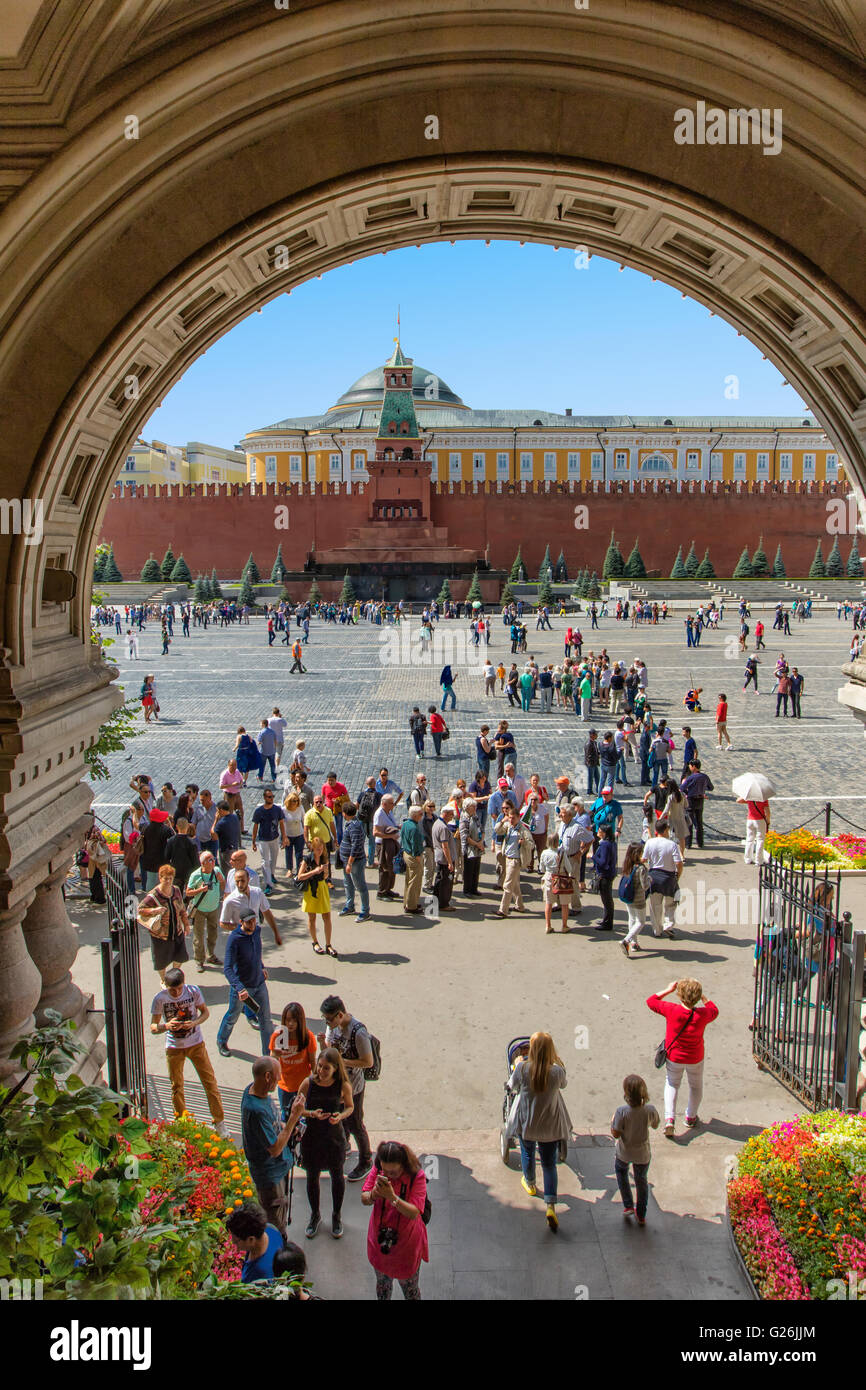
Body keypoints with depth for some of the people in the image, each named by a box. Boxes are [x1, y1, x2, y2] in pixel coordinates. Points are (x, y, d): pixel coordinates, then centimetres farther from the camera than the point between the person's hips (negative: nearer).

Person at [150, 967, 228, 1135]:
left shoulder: (193, 991, -15)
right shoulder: (160, 998, -17)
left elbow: (205, 1012, -1)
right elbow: (153, 1028, -10)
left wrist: (195, 1023, -22)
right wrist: (166, 1026, -32)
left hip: (196, 1044, 0)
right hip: (174, 1047, 0)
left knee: (210, 1082, 1)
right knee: (176, 1087, 11)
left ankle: (219, 1122, 14)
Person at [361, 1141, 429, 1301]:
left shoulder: (417, 1176, -26)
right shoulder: (377, 1169, -15)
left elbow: (414, 1213, -29)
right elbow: (364, 1199, -12)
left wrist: (392, 1197, -43)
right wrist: (373, 1195, -35)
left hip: (407, 1244, -3)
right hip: (379, 1239, 3)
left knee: (410, 1289, 18)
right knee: (382, 1283, 27)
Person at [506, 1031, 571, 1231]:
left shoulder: (522, 1068, -24)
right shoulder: (557, 1071, -23)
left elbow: (512, 1086, -4)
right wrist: (556, 1061, 8)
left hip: (525, 1122, 0)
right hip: (550, 1124, 0)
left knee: (527, 1153, 27)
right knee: (549, 1164, 13)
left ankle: (530, 1184, 51)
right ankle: (551, 1206, 3)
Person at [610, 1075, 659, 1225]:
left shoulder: (621, 1111, -32)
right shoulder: (650, 1110, -24)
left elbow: (615, 1134, -24)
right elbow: (655, 1126, -2)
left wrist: (612, 1121, -6)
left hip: (624, 1152, -1)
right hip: (642, 1153, 1)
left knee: (620, 1170, 32)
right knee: (641, 1181, 24)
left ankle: (628, 1206, 29)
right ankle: (641, 1216, 38)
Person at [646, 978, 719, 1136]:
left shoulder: (672, 1010, -28)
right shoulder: (702, 1015, -25)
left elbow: (651, 1001, -12)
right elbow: (714, 1011, 0)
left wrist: (668, 990, -9)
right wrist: (702, 997, -3)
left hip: (674, 1056, 0)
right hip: (695, 1058, 0)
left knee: (672, 1084, 22)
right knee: (696, 1085, 27)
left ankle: (670, 1118, 7)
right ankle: (691, 1117, 41)